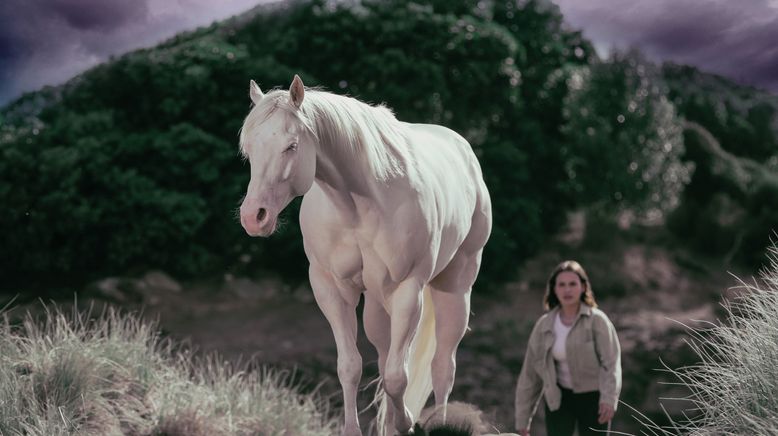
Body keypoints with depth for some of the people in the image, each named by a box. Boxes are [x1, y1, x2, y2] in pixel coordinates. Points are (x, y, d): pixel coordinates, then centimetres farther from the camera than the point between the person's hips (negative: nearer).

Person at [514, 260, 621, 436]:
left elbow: (611, 362, -18)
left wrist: (609, 399, -35)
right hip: (559, 397, 3)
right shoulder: (544, 325, 2)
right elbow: (530, 372, 6)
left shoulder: (597, 320, -9)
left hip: (592, 397, -3)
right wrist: (522, 420, 5)